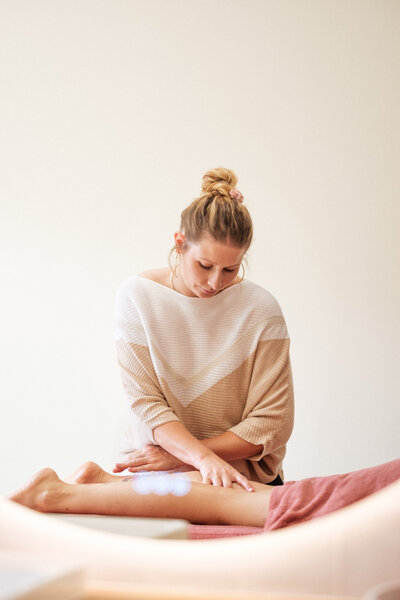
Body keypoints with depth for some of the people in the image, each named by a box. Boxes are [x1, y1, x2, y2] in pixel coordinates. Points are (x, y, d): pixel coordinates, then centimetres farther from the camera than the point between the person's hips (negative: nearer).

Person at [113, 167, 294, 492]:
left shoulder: (260, 308, -6)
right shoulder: (137, 296, -3)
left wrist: (178, 457, -10)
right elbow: (146, 403, -9)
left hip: (241, 473, 0)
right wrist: (204, 458, -26)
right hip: (150, 471, 0)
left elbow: (271, 425, -5)